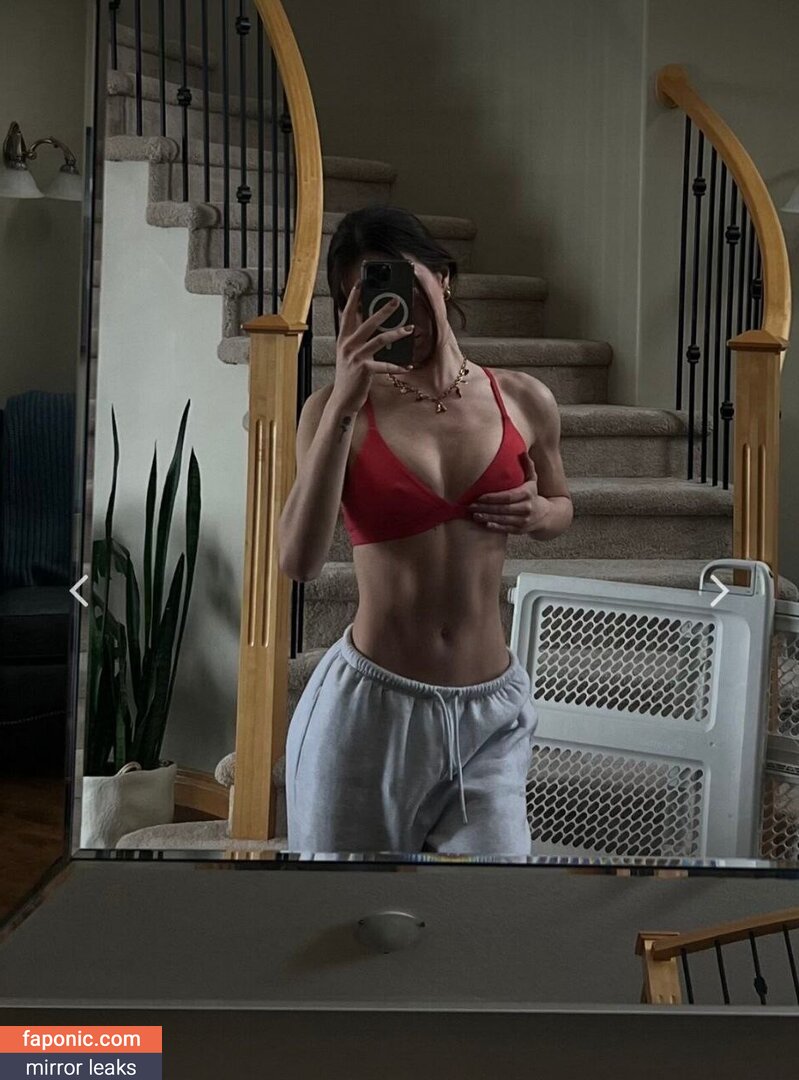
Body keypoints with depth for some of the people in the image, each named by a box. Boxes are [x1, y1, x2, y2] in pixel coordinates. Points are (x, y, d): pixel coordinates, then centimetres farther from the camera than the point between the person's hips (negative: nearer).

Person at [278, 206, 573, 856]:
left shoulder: (523, 401, 2)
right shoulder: (338, 410, -4)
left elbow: (561, 506, 22)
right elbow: (299, 560, -19)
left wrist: (538, 513, -2)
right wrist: (344, 403, -24)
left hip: (490, 714, 2)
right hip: (366, 705, -1)